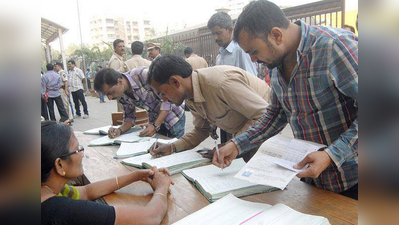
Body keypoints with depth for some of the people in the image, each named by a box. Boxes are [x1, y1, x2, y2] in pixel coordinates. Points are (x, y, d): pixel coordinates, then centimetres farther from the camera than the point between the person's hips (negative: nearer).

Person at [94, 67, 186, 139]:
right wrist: (120, 130, -17)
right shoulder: (121, 95, -9)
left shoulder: (144, 74, -31)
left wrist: (155, 126, -30)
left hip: (173, 116, -5)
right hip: (155, 121, 5)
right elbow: (130, 116, 3)